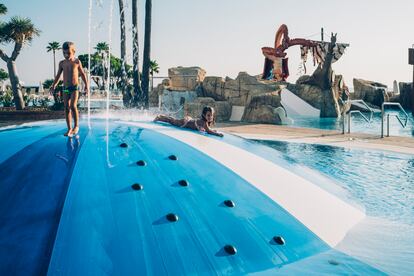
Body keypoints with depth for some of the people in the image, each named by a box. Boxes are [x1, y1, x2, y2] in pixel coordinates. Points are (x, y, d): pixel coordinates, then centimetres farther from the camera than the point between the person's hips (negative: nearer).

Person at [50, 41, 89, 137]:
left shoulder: (77, 62, -1)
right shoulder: (62, 63, 7)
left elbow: (82, 74, 7)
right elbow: (58, 75, 16)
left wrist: (86, 84, 4)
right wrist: (53, 86, 12)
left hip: (75, 87, -4)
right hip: (65, 88, 4)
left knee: (73, 106, -17)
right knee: (66, 108, 2)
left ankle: (76, 126, -2)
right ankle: (69, 128, 9)